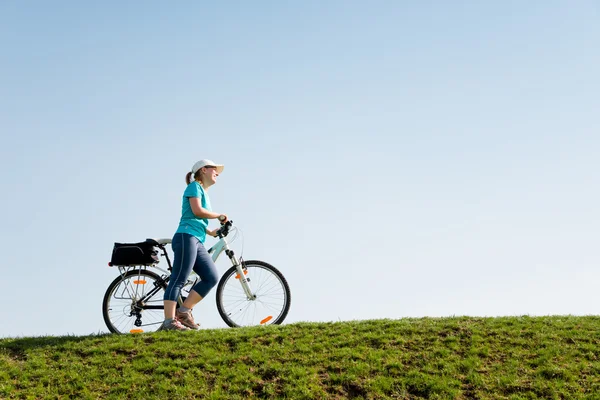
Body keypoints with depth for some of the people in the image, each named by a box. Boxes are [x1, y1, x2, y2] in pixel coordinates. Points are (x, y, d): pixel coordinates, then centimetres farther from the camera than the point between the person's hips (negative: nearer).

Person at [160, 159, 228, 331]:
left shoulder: (204, 193, 29)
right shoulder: (195, 186, 2)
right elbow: (197, 211, -13)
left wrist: (211, 232, 24)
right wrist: (219, 215, -2)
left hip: (197, 242, 9)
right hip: (186, 237, -9)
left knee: (211, 277, -2)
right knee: (179, 279, -14)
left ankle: (184, 311, 0)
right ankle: (169, 321, -19)